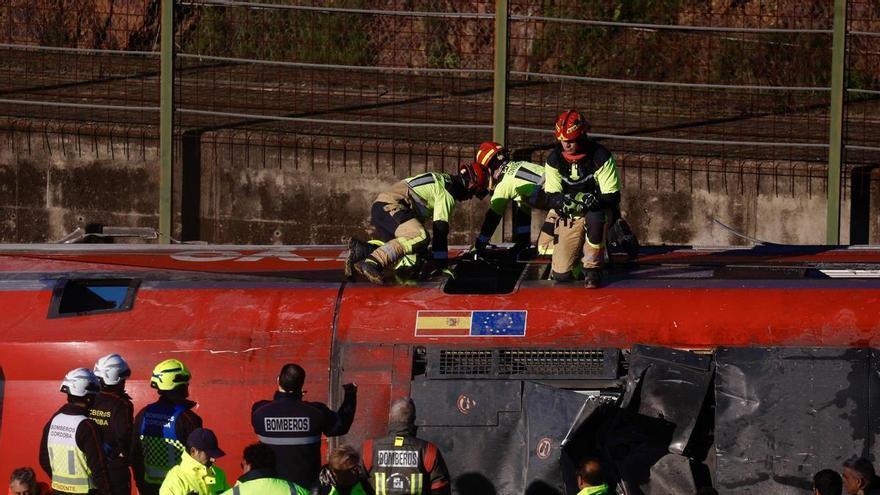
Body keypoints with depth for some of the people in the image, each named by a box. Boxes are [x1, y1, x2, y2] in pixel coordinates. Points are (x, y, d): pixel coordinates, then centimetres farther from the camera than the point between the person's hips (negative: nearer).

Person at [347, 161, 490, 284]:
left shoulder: (442, 180, 25)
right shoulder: (448, 192, -7)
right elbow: (440, 228, -13)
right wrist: (441, 261, -11)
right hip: (389, 207, -10)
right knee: (420, 238, -32)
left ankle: (361, 250, -3)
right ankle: (371, 263, -41)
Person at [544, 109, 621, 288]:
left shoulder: (600, 157, -17)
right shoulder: (554, 159, -6)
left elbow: (613, 197, -18)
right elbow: (551, 197, -7)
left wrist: (593, 200, -38)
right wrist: (563, 202, -32)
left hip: (597, 210, -3)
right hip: (569, 217, 3)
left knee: (594, 217, -43)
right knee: (561, 274, -7)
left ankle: (592, 269, -22)